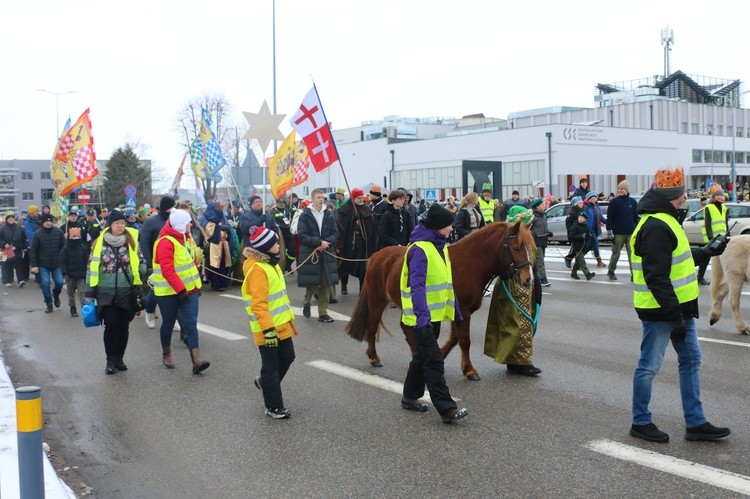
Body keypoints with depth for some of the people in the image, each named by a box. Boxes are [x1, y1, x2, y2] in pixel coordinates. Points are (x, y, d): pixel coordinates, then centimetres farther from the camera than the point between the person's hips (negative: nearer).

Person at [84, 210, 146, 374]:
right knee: (111, 325, -8)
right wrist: (89, 292, 4)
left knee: (123, 326, 7)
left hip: (127, 292, 1)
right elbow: (92, 267, 5)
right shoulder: (100, 242, 2)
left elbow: (142, 262, 15)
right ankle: (111, 361, 5)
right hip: (106, 293, -1)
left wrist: (141, 273, -4)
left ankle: (119, 359, 21)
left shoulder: (131, 242, 4)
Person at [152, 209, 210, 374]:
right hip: (169, 291, -6)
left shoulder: (186, 238, 10)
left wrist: (197, 284, 15)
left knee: (191, 323, -5)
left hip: (189, 289, 6)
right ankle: (166, 355, 32)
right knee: (169, 323, 10)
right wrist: (180, 289, -26)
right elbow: (167, 271, -24)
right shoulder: (165, 242, -17)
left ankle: (196, 360, -13)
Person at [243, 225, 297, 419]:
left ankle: (265, 382, 41)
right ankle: (273, 407, 15)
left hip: (282, 325, 9)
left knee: (287, 358, 19)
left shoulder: (270, 264, 10)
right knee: (271, 366, 3)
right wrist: (268, 329, -28)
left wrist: (290, 318, 23)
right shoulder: (257, 269, -21)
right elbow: (258, 305, -26)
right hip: (268, 329, -9)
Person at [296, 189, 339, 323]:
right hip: (309, 254, -3)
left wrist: (326, 243, -13)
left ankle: (323, 313, 10)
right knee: (312, 283, 1)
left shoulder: (329, 215, 8)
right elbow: (302, 235, -11)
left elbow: (335, 233, 6)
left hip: (326, 254, 3)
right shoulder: (305, 215, -3)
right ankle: (306, 303, 30)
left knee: (326, 284, 2)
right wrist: (319, 242, -18)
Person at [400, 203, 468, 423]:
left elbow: (447, 282, 19)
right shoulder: (419, 249, -18)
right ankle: (447, 409, -8)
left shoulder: (440, 247, 12)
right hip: (422, 316, -10)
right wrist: (422, 316, -32)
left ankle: (410, 396, 31)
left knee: (423, 356, 18)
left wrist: (455, 310, 20)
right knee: (434, 360, -9)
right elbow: (417, 285, -25)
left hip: (434, 313, 10)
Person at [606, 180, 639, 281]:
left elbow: (635, 217, 12)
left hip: (631, 232, 3)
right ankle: (611, 271, 23)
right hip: (618, 233, -3)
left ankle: (634, 274, 4)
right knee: (616, 252, 7)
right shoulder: (614, 202, -4)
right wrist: (609, 230, -10)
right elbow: (609, 217, -5)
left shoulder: (632, 202, 6)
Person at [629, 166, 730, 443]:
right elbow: (657, 277, -26)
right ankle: (641, 422, 16)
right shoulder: (656, 227, -21)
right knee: (649, 366, 2)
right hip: (660, 310, -11)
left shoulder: (664, 221, 13)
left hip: (678, 307, 11)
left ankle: (695, 423, 21)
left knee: (691, 360, 14)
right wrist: (675, 315, -25)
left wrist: (706, 251, 24)